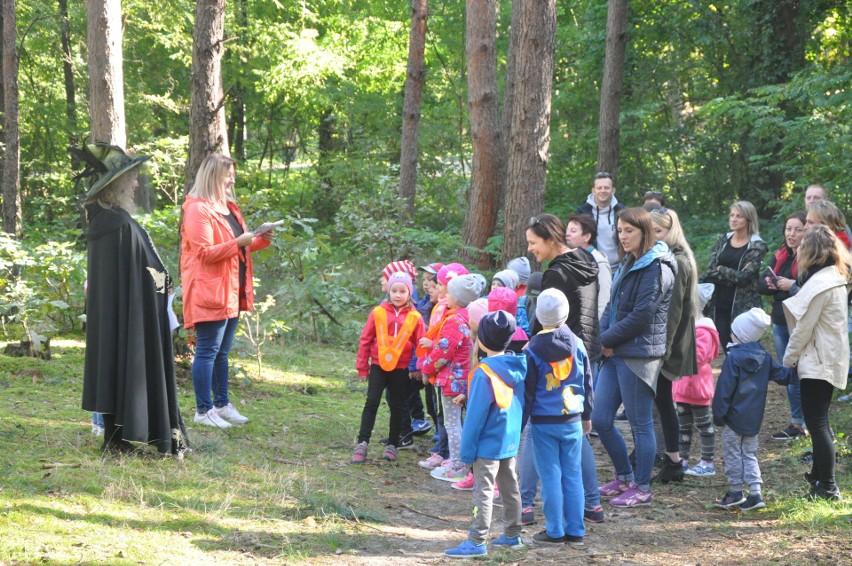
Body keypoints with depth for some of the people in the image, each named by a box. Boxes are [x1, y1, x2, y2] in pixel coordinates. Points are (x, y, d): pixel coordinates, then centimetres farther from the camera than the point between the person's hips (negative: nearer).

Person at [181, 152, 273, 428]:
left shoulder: (228, 208, 18)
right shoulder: (198, 210, -12)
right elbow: (205, 253, -18)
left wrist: (261, 240, 11)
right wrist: (238, 242, -22)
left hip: (231, 292, 9)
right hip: (209, 293, -9)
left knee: (222, 352, 15)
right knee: (208, 351, -5)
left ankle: (222, 404, 22)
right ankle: (203, 410, -1)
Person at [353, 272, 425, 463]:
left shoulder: (415, 317, -3)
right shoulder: (378, 313, -4)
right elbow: (365, 340, 2)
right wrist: (362, 366, 3)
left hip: (401, 368, 1)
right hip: (379, 365, -1)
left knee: (397, 406, 10)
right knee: (372, 402, -5)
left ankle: (392, 445, 21)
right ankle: (362, 444, -2)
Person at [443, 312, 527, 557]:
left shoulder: (484, 373, -20)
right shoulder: (518, 367, 2)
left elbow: (476, 415, -18)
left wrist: (467, 450, -11)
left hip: (488, 445, -8)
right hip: (511, 442, 8)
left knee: (484, 491, -5)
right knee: (510, 487, 16)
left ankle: (477, 541, -5)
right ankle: (512, 535, 26)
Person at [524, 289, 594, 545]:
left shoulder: (533, 350, -9)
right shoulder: (577, 345, 1)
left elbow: (528, 389, -7)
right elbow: (587, 382, 9)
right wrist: (587, 415, 21)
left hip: (543, 422, -3)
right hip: (572, 420, 3)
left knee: (550, 476, 2)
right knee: (572, 475, 8)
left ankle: (555, 531, 6)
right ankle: (575, 530, 11)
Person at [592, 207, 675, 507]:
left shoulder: (657, 268, -13)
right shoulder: (629, 264, 17)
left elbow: (641, 316, -18)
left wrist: (606, 339, -10)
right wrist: (603, 337, -2)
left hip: (639, 356, -9)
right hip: (616, 353, 9)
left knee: (640, 424, 1)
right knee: (600, 420, 9)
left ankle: (642, 488, 12)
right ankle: (624, 477, 25)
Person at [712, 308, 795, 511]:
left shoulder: (733, 358, -16)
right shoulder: (764, 357, 2)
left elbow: (724, 388, -15)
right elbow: (782, 375, 9)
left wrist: (719, 414, -10)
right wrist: (796, 374, 28)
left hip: (735, 417, -6)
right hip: (754, 417, 6)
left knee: (733, 453, 5)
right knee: (749, 454, 14)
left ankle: (735, 492, 10)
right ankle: (755, 492, 6)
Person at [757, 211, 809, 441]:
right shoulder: (780, 256, 11)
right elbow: (761, 284, 11)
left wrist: (792, 285, -25)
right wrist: (770, 284, -10)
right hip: (780, 324, 8)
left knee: (795, 378, -4)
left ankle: (799, 424, 8)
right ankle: (797, 422, 25)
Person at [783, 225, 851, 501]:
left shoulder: (819, 284, -20)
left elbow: (804, 327, -18)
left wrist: (789, 358, -6)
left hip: (818, 362, -10)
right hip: (829, 359, 10)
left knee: (816, 422, -6)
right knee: (818, 421, 20)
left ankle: (827, 486, -3)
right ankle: (819, 474, 32)